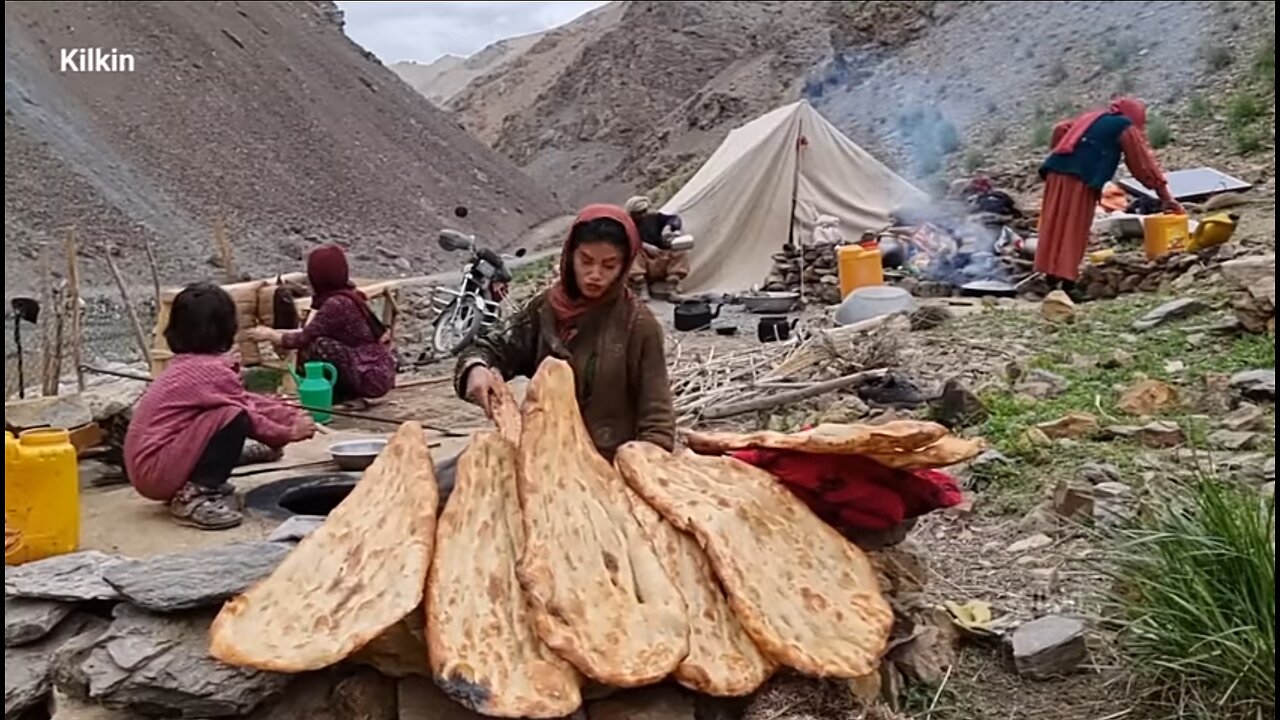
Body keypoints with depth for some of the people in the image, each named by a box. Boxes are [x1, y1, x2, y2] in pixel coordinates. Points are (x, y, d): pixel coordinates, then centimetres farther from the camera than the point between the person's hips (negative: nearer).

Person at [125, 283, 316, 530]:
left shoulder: (188, 363, 10)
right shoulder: (210, 370, -18)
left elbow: (249, 400, 15)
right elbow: (250, 415, -9)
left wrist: (293, 417, 14)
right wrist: (290, 433, 6)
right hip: (156, 471, -10)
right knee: (236, 418, -21)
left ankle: (200, 484, 12)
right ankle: (193, 497, -14)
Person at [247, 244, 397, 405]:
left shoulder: (336, 303, -17)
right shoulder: (350, 296, 9)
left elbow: (304, 339, -11)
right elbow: (311, 332, 18)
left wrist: (269, 335, 5)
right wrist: (277, 333, 15)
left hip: (371, 378, -9)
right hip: (380, 373, 9)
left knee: (317, 345, -16)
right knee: (313, 338, 15)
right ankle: (350, 395, 13)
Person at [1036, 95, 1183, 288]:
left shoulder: (1092, 116, 30)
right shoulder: (1125, 127, 13)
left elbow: (1060, 129, 19)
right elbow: (1145, 162, 12)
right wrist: (1166, 197, 15)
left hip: (1057, 170, 6)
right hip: (1081, 176, -6)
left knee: (1054, 224, 7)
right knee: (1074, 228, -4)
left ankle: (1051, 274, 8)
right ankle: (1066, 278, -7)